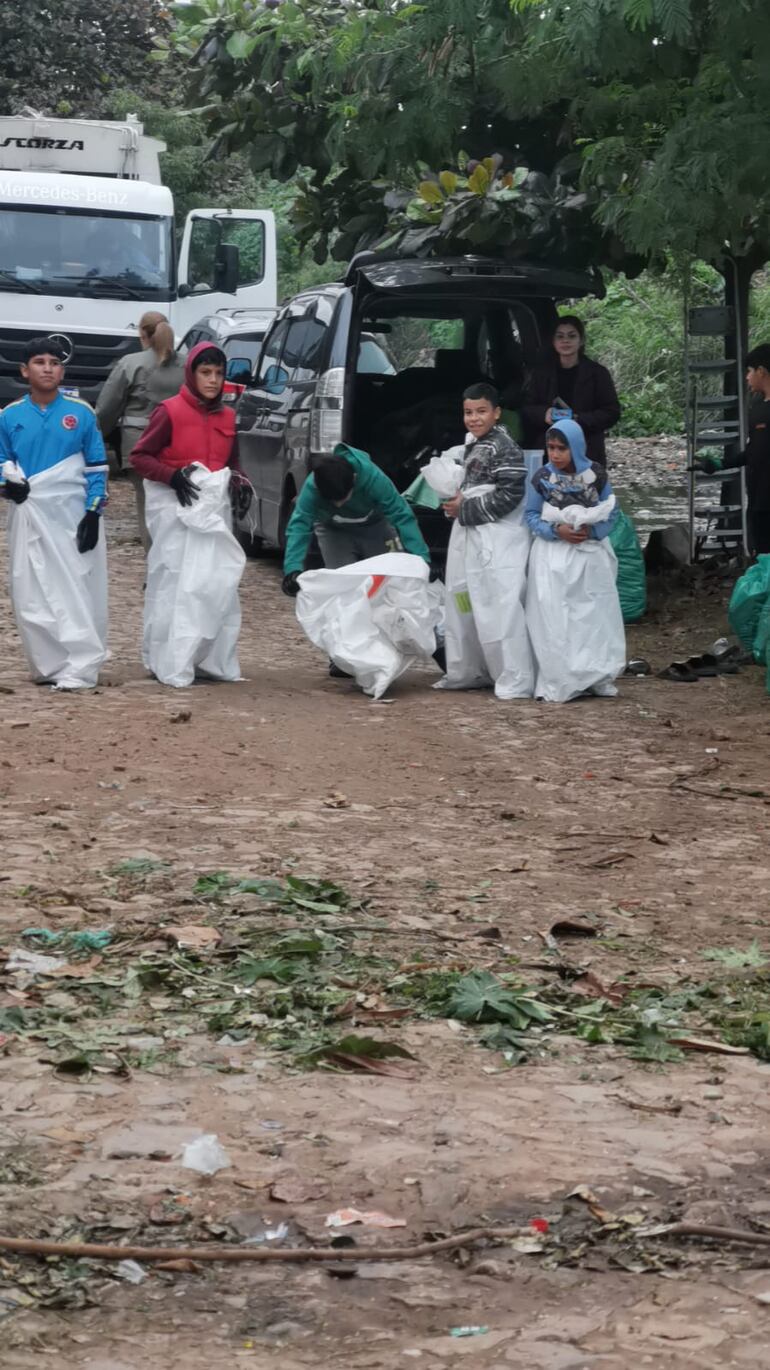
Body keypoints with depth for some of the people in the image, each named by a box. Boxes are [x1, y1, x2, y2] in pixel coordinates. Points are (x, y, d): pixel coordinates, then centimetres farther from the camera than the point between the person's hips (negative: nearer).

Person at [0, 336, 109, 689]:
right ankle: (49, 666, 13)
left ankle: (79, 669, -4)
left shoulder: (81, 413, -1)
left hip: (73, 514, -2)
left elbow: (97, 467, 2)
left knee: (77, 592, -5)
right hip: (30, 515, 2)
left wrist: (93, 512, -5)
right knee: (32, 595, 2)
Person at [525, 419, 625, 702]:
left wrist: (593, 530, -15)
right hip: (554, 555, -1)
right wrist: (556, 531, -16)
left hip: (591, 554, 1)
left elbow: (611, 511, 3)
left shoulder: (596, 474, -3)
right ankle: (555, 681, -1)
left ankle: (598, 677, 14)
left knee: (594, 615, 4)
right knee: (554, 618, -5)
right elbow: (531, 515, 1)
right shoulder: (541, 477, -5)